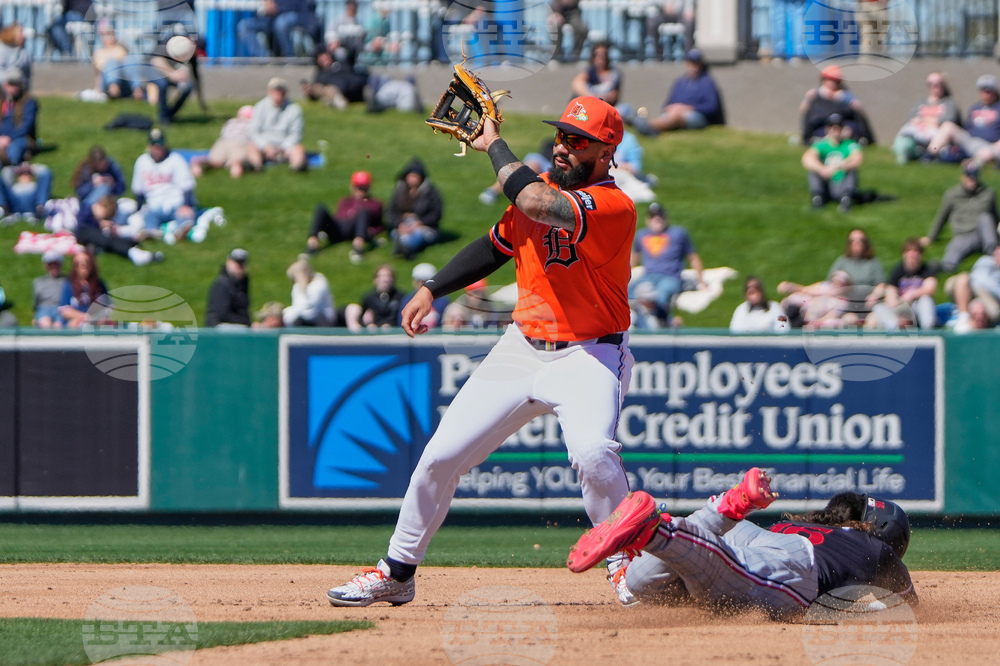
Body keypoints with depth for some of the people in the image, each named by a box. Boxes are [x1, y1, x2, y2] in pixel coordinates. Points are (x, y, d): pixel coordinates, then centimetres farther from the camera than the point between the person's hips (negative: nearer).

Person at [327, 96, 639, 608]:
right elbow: (496, 245, 21)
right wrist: (432, 289, 12)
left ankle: (625, 564, -12)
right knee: (441, 455, 3)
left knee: (592, 453, -33)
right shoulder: (541, 187, 5)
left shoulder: (614, 207, -21)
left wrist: (494, 146, -20)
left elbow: (536, 204, -35)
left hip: (588, 356, -7)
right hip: (522, 348, 7)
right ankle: (396, 573, 18)